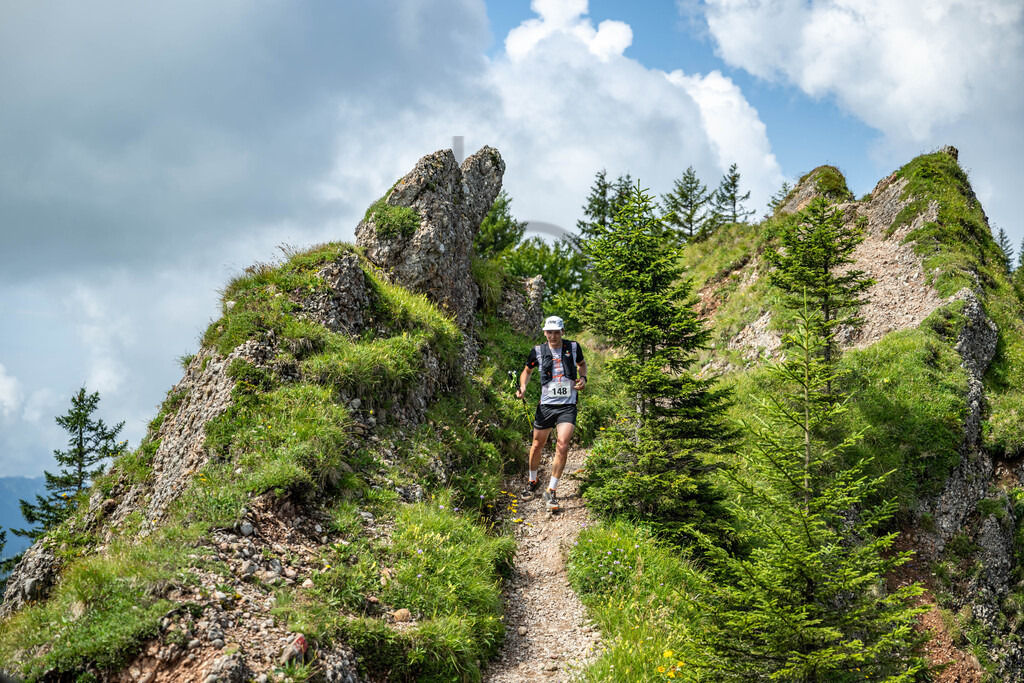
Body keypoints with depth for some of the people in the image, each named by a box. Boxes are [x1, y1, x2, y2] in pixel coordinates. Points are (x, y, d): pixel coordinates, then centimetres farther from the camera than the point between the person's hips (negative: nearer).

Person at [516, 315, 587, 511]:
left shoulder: (573, 347, -1)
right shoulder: (538, 351, -2)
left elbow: (582, 364, 20)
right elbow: (527, 371, 15)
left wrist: (583, 378, 0)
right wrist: (523, 387, -3)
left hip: (567, 406, -1)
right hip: (546, 405, 1)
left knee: (562, 446, -17)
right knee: (537, 445, 11)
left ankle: (551, 491, -7)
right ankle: (533, 482, 38)